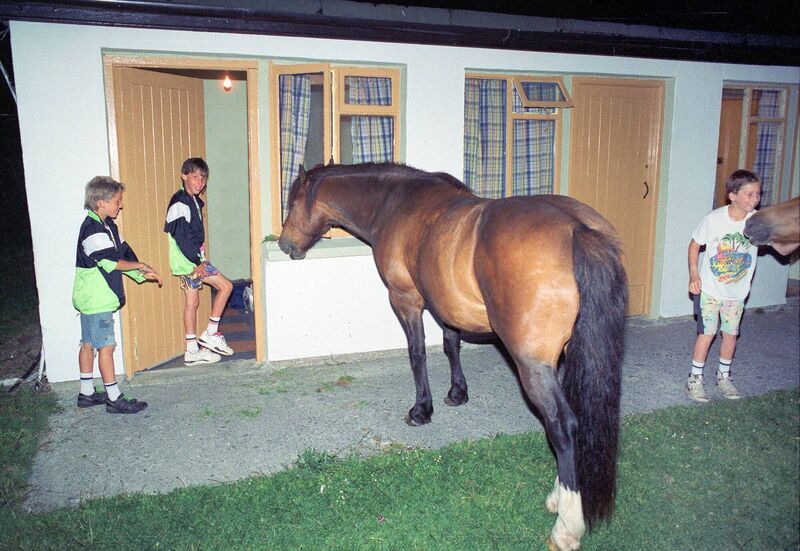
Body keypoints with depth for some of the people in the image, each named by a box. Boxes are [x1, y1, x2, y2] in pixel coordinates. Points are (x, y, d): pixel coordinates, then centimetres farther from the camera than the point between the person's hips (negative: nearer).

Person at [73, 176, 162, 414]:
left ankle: (87, 392, 27)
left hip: (92, 298, 10)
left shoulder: (107, 225, 11)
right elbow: (109, 262, -27)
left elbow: (122, 253, 14)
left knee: (88, 344, 16)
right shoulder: (93, 229, -19)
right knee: (106, 346, -4)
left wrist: (142, 274, 5)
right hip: (97, 299, -10)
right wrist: (140, 265, -17)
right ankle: (114, 399, 3)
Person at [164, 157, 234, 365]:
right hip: (188, 260, -9)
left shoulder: (194, 201, 13)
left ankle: (192, 351, 18)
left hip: (191, 259, 9)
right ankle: (211, 333, 1)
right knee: (225, 286, -6)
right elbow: (181, 237, -21)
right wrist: (197, 261, -21)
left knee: (192, 301, 11)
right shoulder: (180, 203, -17)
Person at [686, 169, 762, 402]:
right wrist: (693, 274, -11)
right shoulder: (714, 218, -15)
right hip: (710, 289, -3)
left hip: (737, 292, 3)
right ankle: (695, 379, 12)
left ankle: (723, 377, 30)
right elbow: (695, 244, -4)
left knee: (731, 333, 11)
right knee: (707, 333, -2)